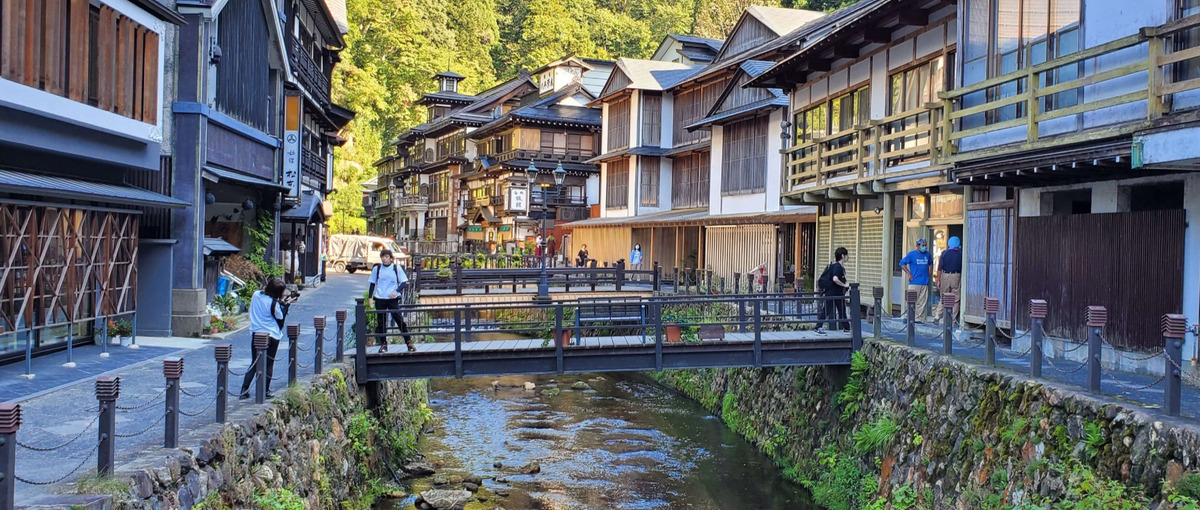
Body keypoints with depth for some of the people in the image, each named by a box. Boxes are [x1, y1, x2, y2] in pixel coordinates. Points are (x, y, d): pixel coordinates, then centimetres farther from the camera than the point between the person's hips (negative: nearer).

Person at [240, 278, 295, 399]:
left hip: (256, 334, 5)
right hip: (271, 336, -5)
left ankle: (244, 390, 8)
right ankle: (265, 391, 13)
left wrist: (281, 302, 9)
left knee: (254, 363, 13)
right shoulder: (274, 303, -19)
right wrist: (286, 304, 1)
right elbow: (280, 318, -6)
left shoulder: (256, 295, 0)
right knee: (269, 364, 9)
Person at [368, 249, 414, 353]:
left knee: (400, 320, -6)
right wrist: (371, 297, 3)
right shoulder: (376, 269, 5)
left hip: (393, 299, -2)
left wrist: (397, 291, -15)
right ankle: (383, 344, 13)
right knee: (381, 322, 3)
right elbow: (372, 284, 12)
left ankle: (409, 342, 0)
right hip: (379, 299, 2)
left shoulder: (397, 268, 1)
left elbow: (404, 282, 2)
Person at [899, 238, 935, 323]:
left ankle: (919, 318, 9)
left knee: (922, 302, 4)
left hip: (925, 282, 4)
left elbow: (931, 264, 28)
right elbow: (902, 263, -2)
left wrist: (929, 273, 13)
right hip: (914, 282, -4)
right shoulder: (911, 254, -3)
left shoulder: (927, 254, 11)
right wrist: (909, 274, -7)